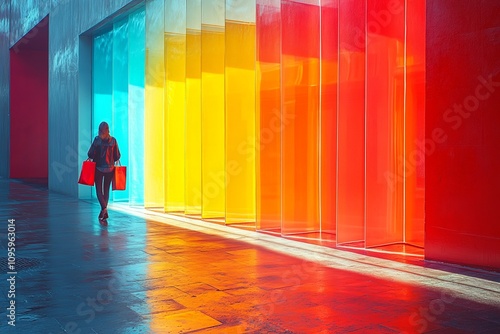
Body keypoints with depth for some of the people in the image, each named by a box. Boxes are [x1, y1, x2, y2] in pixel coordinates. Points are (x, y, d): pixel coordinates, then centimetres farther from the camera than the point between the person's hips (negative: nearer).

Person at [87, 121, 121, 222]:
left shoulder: (97, 139, -10)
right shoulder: (113, 140, -3)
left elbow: (90, 154, -11)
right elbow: (117, 156, 0)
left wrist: (94, 157, 11)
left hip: (98, 168, -3)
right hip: (110, 168, 3)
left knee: (99, 189, 5)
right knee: (106, 189, 13)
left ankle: (104, 208, -17)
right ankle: (104, 211, 15)